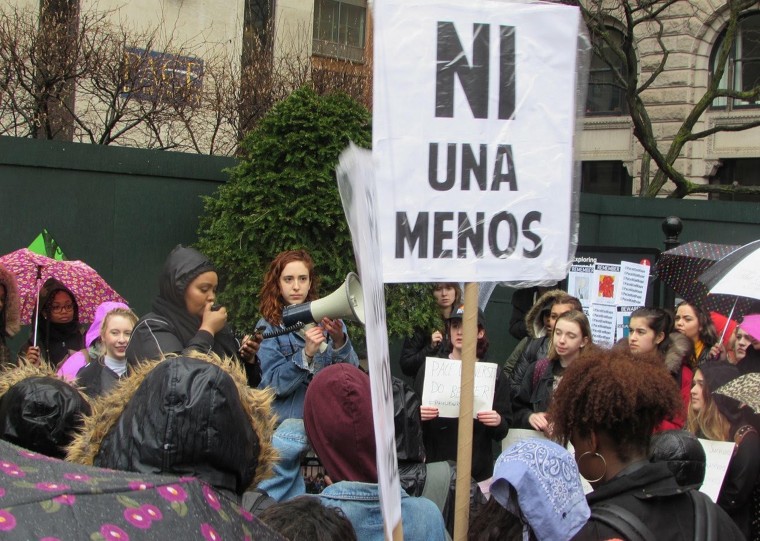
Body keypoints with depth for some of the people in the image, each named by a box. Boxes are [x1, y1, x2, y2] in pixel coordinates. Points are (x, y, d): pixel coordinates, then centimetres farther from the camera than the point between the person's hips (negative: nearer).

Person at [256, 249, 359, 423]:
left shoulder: (326, 317, 7)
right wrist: (306, 354, -17)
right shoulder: (268, 327, 2)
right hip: (289, 420, -2)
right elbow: (273, 385, -5)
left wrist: (339, 342, -16)